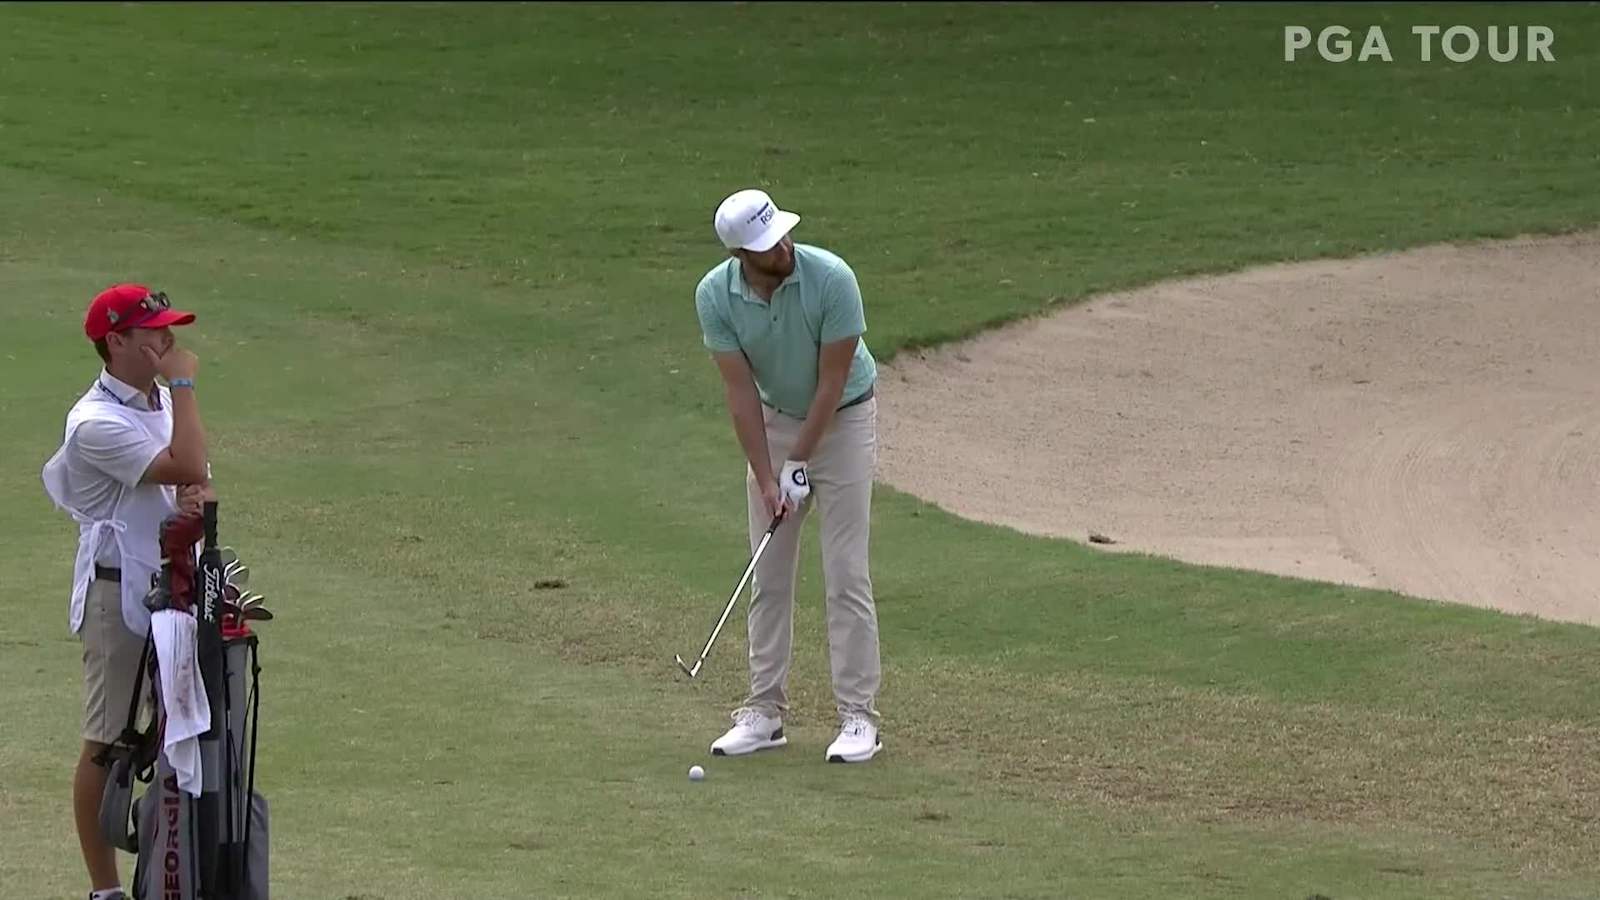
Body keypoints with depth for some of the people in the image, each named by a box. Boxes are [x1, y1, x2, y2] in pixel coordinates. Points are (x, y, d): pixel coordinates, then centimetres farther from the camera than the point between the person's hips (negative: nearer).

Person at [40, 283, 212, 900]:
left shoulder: (162, 402, 10)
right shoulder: (97, 423, -19)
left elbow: (197, 480, 11)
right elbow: (186, 466, -26)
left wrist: (194, 496, -13)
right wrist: (183, 384, -20)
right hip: (118, 593, -8)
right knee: (107, 745, -2)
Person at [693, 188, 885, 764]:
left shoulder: (831, 279, -28)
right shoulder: (715, 295, -18)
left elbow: (832, 380, -21)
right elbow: (740, 389, -15)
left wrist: (799, 463, -18)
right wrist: (766, 478, -18)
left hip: (842, 419, -4)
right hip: (773, 420, 4)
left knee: (846, 573, -7)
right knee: (768, 574, 4)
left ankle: (858, 716, -3)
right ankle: (765, 711, 12)